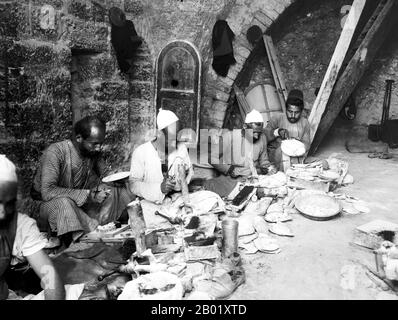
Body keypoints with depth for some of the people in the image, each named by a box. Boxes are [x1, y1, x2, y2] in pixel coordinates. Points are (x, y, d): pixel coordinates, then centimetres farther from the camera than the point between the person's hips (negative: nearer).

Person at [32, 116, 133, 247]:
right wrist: (88, 195, -35)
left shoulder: (94, 151, -6)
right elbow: (47, 192, -33)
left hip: (83, 203, 6)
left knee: (122, 192, -9)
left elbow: (103, 175, 10)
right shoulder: (55, 152, -25)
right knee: (64, 203, -41)